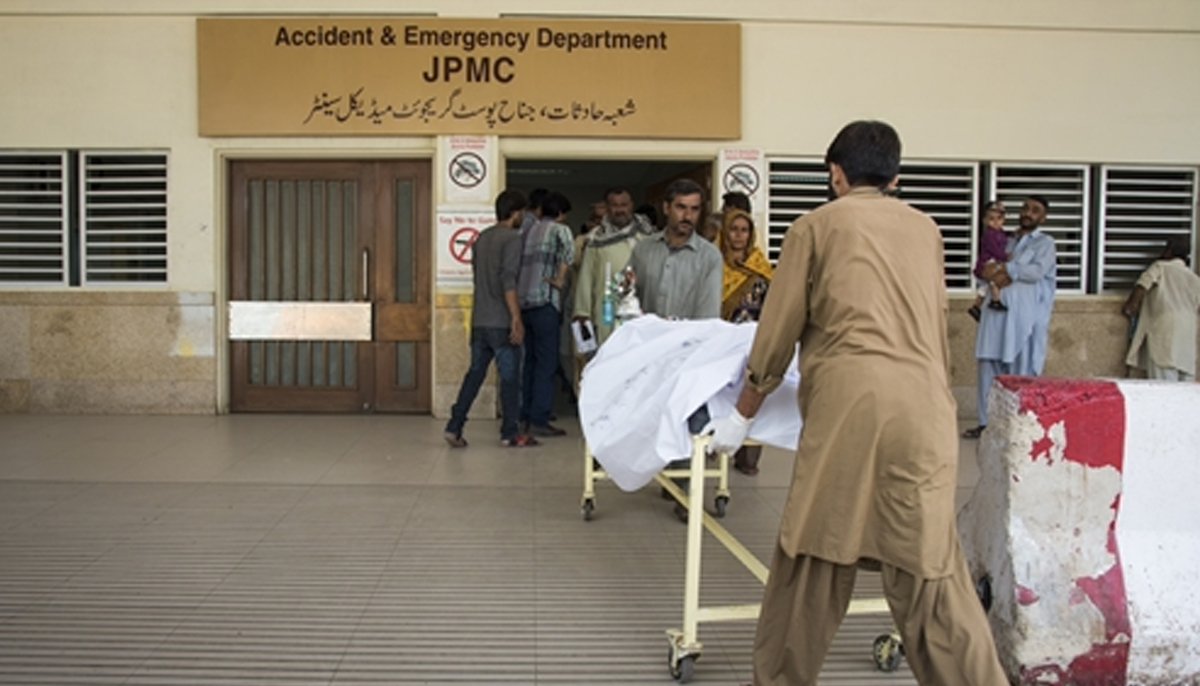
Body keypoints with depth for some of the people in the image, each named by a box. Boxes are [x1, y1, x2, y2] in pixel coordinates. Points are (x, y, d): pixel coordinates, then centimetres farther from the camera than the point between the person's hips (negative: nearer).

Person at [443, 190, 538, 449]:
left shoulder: (482, 238, 14)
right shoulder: (511, 238, -10)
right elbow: (508, 281, -19)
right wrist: (516, 319, -19)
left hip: (479, 320, 7)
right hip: (501, 321, -7)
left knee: (475, 372, 11)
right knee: (510, 375, 2)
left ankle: (454, 427, 7)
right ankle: (510, 433, 8)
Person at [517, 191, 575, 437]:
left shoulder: (526, 232, 17)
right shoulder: (559, 229, -3)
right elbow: (568, 249, -24)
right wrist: (559, 280, -14)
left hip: (523, 303, 7)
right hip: (545, 303, -7)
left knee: (530, 361, 15)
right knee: (546, 364, -3)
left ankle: (525, 417, 17)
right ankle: (539, 421, -3)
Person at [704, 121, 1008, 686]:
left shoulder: (817, 225, 10)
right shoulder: (925, 229, 21)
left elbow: (778, 333, 10)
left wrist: (743, 416, 21)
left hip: (846, 402, -3)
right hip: (923, 408, 3)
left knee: (813, 556, 8)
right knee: (929, 568, 6)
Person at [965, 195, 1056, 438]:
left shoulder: (1045, 243, 5)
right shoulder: (1005, 240, 19)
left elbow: (1037, 271, -12)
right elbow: (983, 268, 12)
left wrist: (1005, 268, -12)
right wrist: (993, 271, -10)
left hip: (1024, 314, -5)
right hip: (995, 311, 5)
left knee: (1021, 370, -3)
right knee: (988, 366, 3)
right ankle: (987, 421, 10)